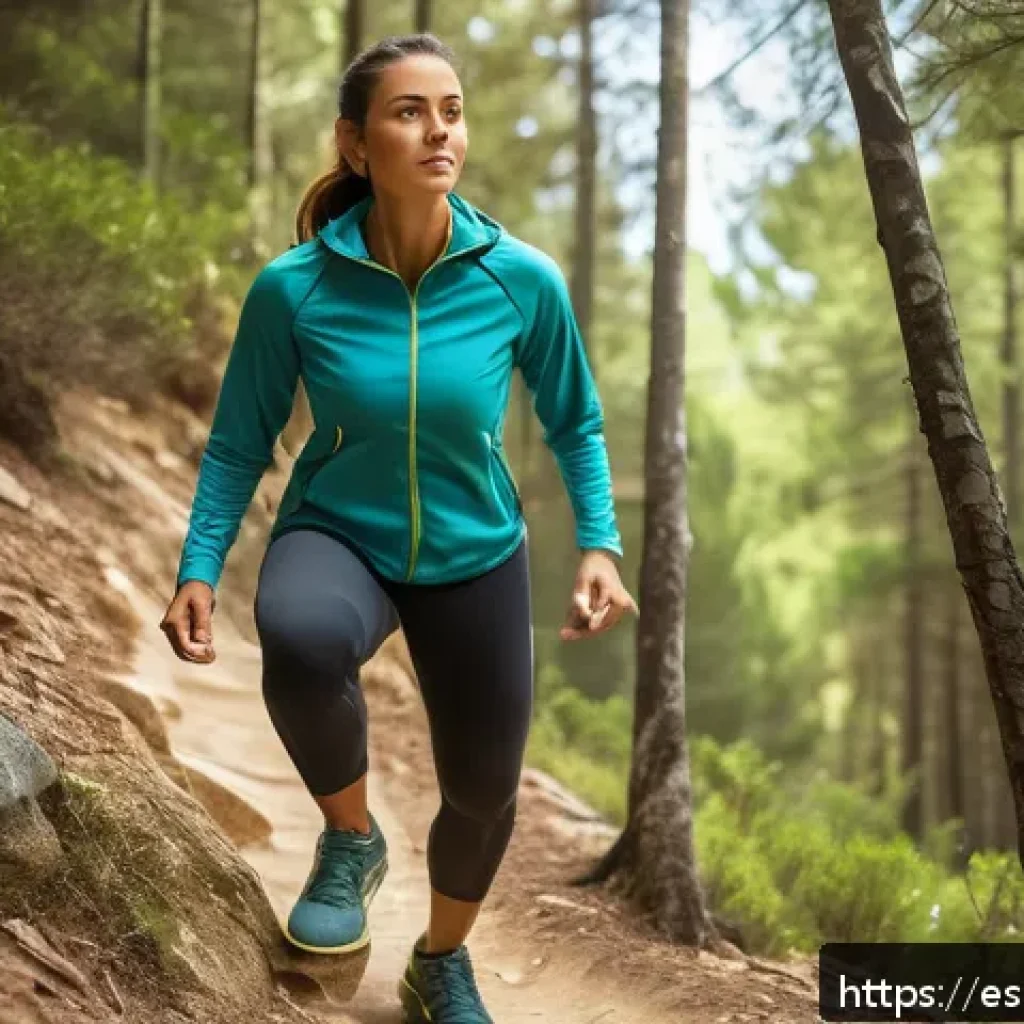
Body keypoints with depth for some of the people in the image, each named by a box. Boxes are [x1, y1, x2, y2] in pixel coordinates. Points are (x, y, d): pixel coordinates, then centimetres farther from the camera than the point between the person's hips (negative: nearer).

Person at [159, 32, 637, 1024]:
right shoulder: (292, 286, -18)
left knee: (482, 790, 13)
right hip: (336, 537, -2)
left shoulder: (524, 281, -16)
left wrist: (600, 546, -14)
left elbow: (575, 426, -1)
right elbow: (238, 445, -6)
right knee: (302, 639, -39)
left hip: (475, 558, 2)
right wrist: (197, 573, -17)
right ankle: (350, 839, -7)